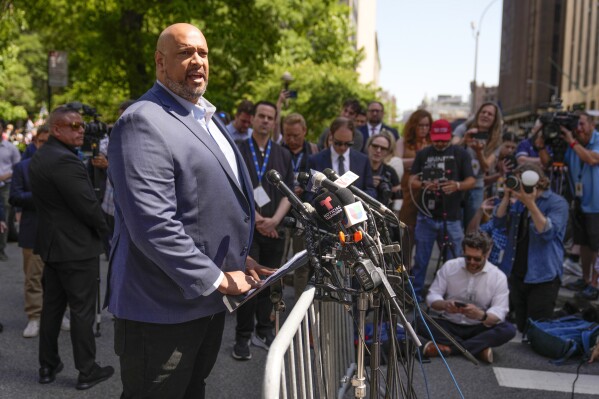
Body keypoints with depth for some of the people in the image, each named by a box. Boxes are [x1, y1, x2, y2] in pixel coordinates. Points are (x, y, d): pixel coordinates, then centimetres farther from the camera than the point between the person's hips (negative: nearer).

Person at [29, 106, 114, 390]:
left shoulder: (39, 158, 10)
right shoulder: (65, 160, -22)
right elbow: (88, 205, -23)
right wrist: (104, 228, -5)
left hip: (51, 243, 9)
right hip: (77, 247, -9)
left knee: (52, 306, 16)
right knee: (82, 310, 2)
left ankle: (48, 366, 28)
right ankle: (87, 371, 12)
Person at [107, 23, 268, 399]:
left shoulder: (208, 116, 14)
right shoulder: (143, 121, -17)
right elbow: (152, 224, -26)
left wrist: (239, 259, 13)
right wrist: (218, 278, -20)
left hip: (208, 298, 9)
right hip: (163, 310, -9)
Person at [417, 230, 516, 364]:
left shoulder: (498, 277, -7)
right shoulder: (449, 266, -4)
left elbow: (499, 313, -14)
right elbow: (432, 296, -5)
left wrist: (481, 315, -37)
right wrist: (445, 305, -29)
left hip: (479, 328, 0)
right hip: (449, 325, 1)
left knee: (509, 330, -29)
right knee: (418, 322, -27)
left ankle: (448, 348, -28)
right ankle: (479, 348, -24)